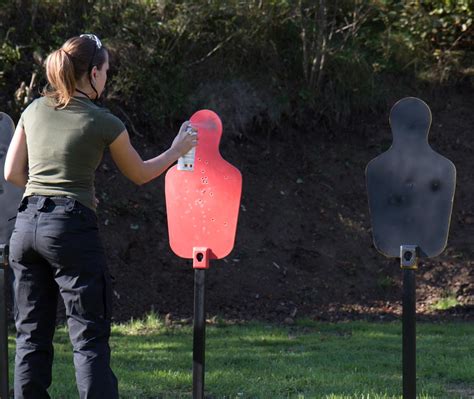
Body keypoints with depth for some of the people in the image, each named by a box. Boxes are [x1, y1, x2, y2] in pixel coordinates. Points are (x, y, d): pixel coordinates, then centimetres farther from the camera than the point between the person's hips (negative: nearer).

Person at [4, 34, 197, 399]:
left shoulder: (34, 111, 9)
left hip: (27, 224, 5)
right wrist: (177, 151, 25)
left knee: (32, 336, 10)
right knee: (90, 338, -2)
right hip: (71, 227, -5)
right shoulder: (103, 123, -4)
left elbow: (12, 173, 11)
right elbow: (140, 175, 10)